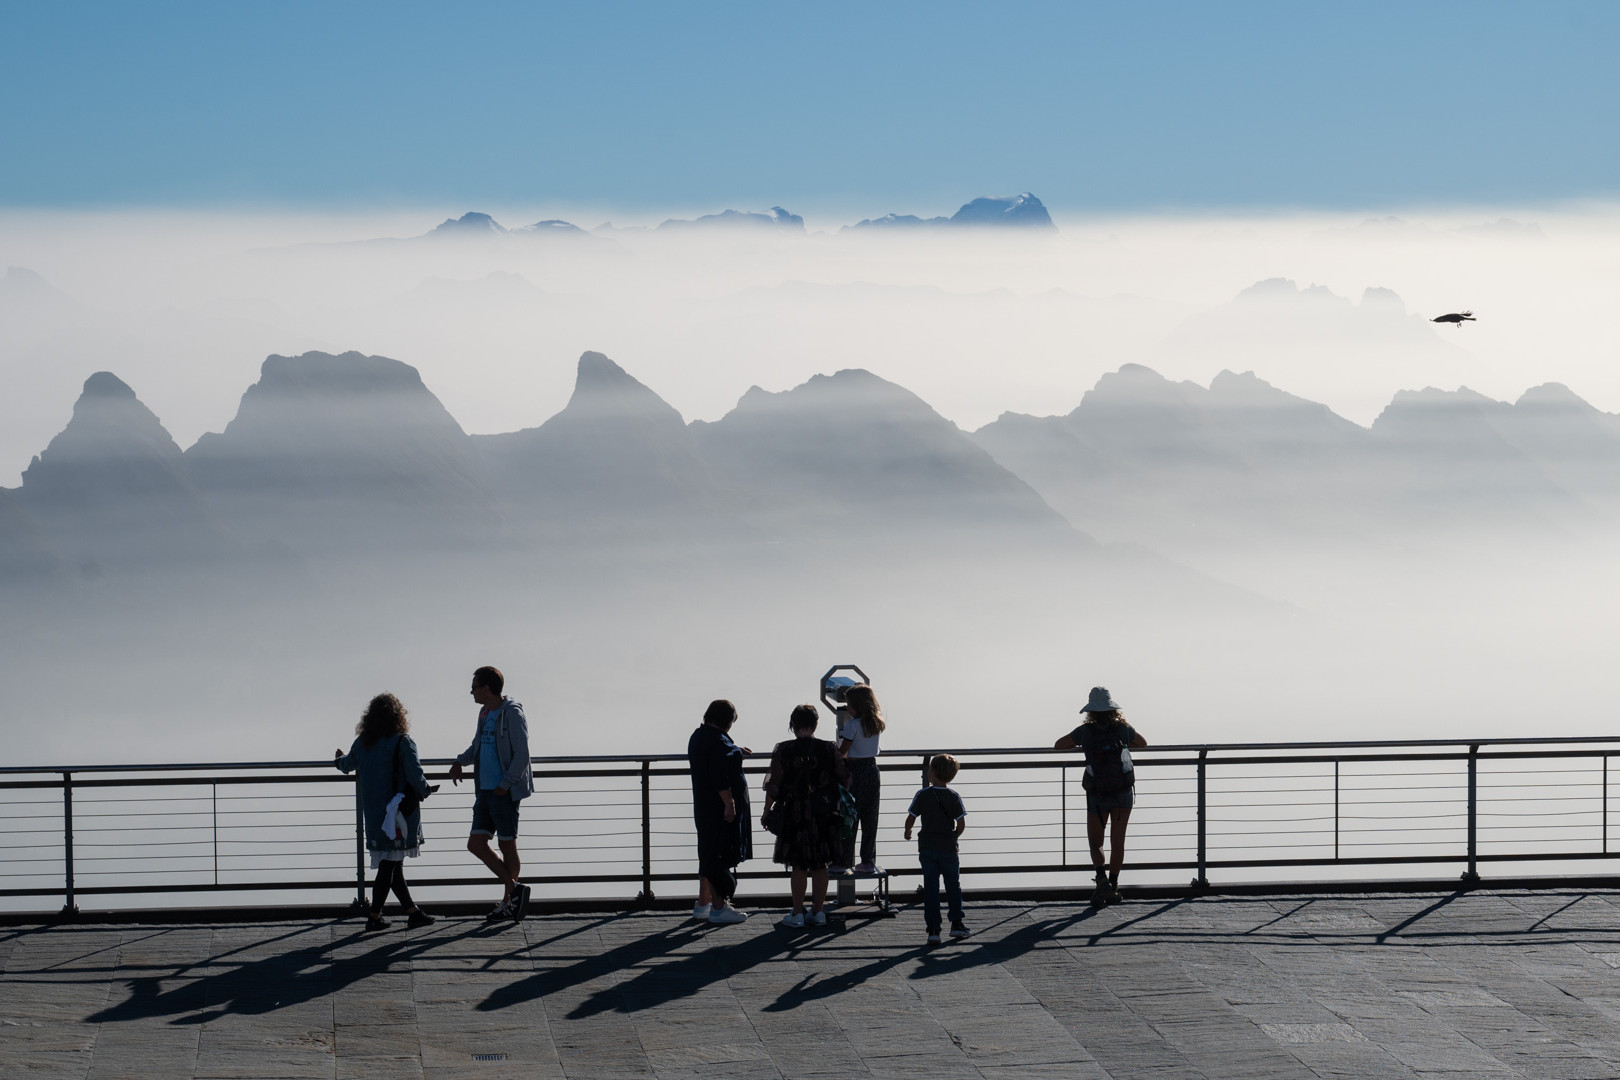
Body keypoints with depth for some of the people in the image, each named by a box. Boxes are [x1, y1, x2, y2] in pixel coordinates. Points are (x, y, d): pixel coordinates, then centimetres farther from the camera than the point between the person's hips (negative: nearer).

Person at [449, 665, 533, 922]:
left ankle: (507, 902, 8)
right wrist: (460, 761, 11)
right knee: (476, 844, 2)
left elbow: (522, 754, -15)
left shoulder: (512, 714, -12)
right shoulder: (485, 713, 14)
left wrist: (506, 784, -19)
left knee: (507, 846, -1)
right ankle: (514, 888, 6)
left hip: (505, 793, -9)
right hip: (485, 791, 9)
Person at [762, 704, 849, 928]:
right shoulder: (829, 750, -3)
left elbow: (774, 786, -6)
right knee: (820, 865, 12)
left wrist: (767, 813, 6)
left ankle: (797, 914, 8)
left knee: (798, 866, 6)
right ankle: (818, 912, 17)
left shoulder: (783, 751, -9)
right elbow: (845, 778, 4)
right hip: (823, 816, 2)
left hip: (794, 815, -2)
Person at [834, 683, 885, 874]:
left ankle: (843, 862, 4)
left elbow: (842, 751, -11)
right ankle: (868, 861, 12)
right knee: (870, 819, 10)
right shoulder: (877, 724, 4)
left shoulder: (852, 726, -14)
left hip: (855, 771, -6)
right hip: (873, 770, 6)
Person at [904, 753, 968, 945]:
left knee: (930, 888, 3)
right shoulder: (954, 797, -4)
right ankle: (957, 923, 17)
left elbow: (910, 819, -4)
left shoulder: (922, 795, -6)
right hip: (948, 848, 0)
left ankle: (933, 929, -1)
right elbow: (961, 824, -6)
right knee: (953, 885, 15)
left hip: (927, 847, 0)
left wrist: (907, 832, 17)